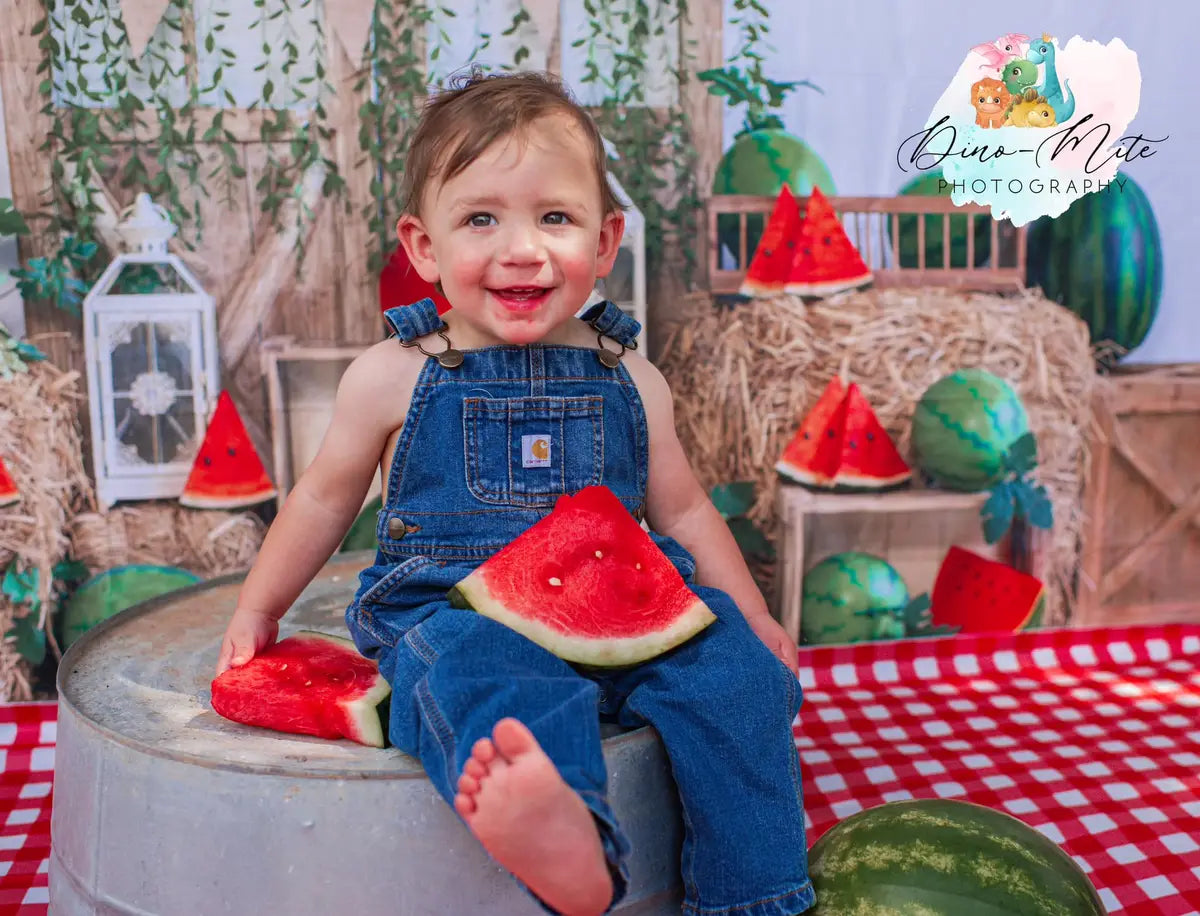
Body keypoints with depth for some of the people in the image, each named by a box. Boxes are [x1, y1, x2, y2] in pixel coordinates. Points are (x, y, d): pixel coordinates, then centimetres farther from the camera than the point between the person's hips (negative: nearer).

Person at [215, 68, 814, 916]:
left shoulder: (628, 380, 8)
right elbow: (325, 498, 15)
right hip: (455, 611, -2)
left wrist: (753, 618, 9)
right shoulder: (393, 377, 2)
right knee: (480, 671, -36)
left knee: (730, 663, -22)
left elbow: (683, 511, 17)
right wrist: (257, 610, 18)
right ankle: (561, 843, -62)